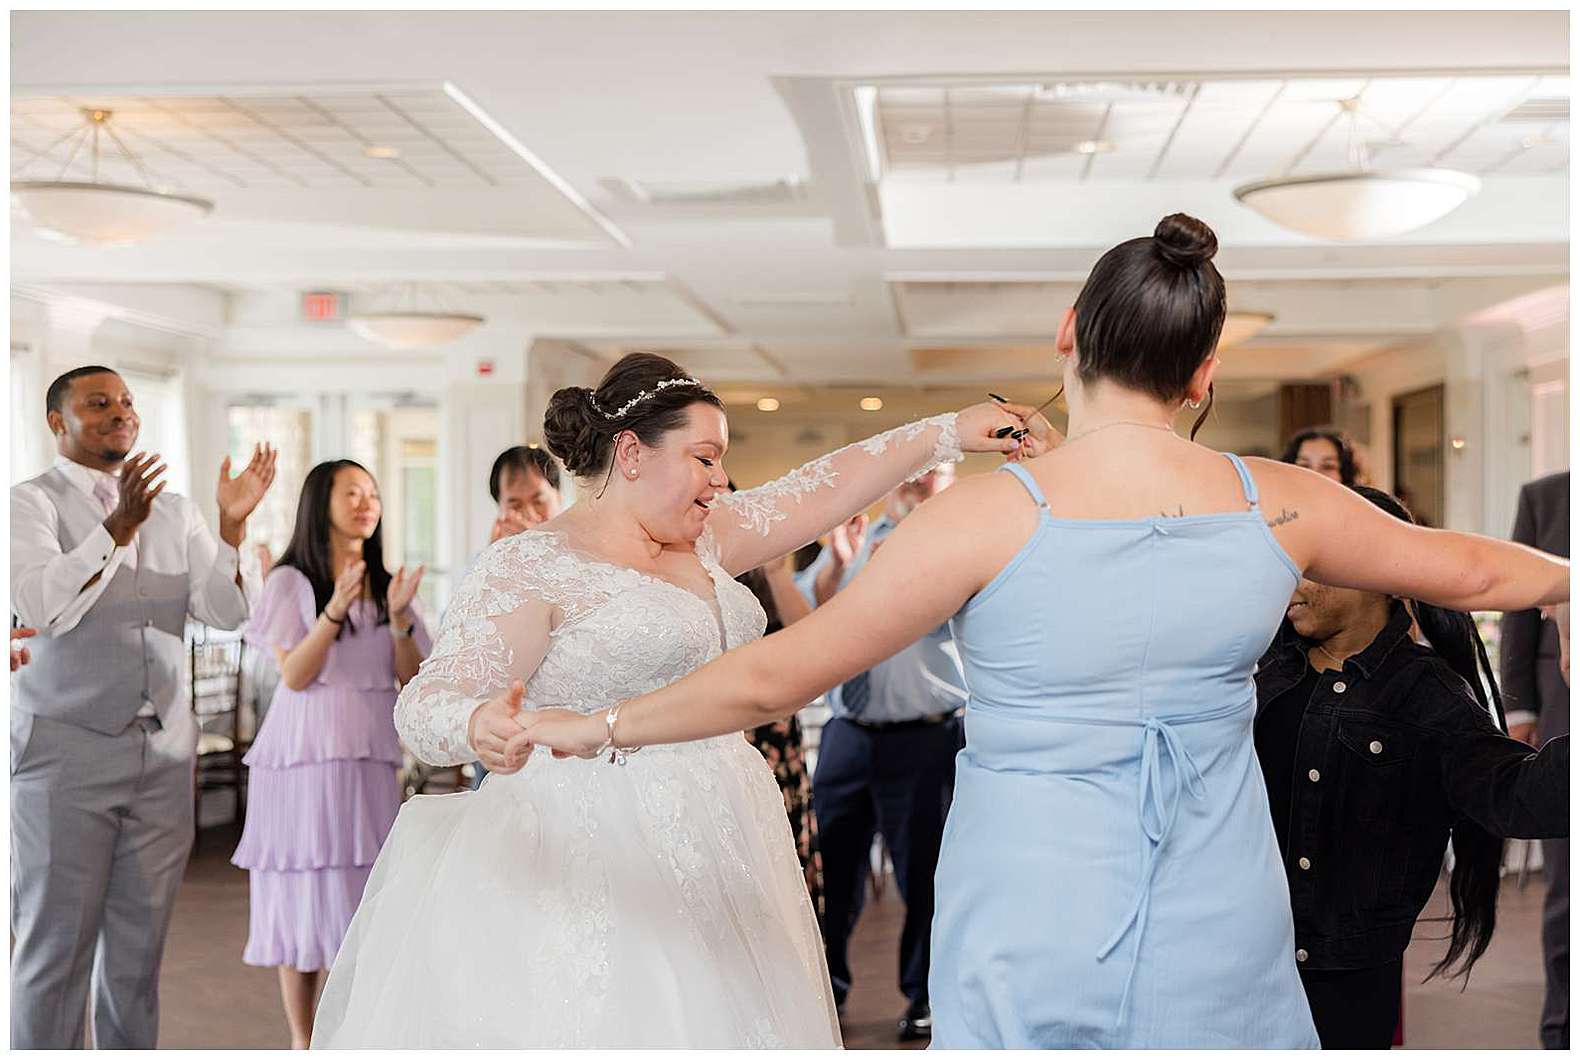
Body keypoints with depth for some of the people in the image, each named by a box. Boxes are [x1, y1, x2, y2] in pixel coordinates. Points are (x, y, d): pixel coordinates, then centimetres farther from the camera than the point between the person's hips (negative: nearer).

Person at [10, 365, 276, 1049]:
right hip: (67, 752, -4)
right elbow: (43, 604, -16)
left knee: (138, 951, 9)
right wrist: (117, 526, -28)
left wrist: (231, 527, -11)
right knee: (56, 947, 0)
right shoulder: (32, 502, 0)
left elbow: (224, 612, 4)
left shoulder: (174, 512, 14)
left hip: (163, 754, 4)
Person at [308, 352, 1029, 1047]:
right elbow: (424, 703, -15)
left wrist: (953, 431, 9)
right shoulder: (529, 567, -9)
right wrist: (477, 726, -38)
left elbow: (829, 488, 15)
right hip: (599, 860, -7)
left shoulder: (702, 543, 14)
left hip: (718, 858, 7)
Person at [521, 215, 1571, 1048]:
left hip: (1031, 948, -2)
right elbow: (1472, 572, 15)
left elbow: (773, 678, -10)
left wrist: (598, 727, 5)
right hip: (1219, 943, 3)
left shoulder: (992, 515, -14)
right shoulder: (1276, 504, -4)